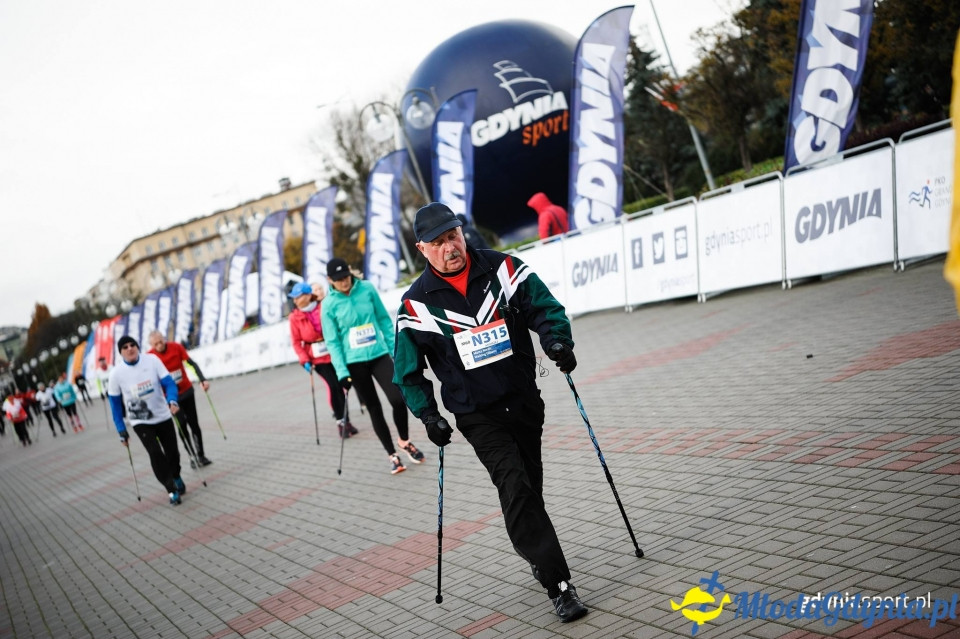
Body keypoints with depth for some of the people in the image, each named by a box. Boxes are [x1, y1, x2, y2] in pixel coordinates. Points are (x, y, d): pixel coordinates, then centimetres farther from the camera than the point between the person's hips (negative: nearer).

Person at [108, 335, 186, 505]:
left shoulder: (152, 360, -13)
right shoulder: (116, 373, -12)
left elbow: (168, 382, -12)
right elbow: (115, 403, -3)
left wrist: (172, 401, -32)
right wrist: (121, 430, -4)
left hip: (163, 416, 1)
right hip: (140, 422, -1)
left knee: (172, 451, 10)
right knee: (156, 454, -16)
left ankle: (176, 477, 41)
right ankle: (172, 490, -2)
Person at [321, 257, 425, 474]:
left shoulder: (367, 289, -2)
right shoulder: (329, 304, -6)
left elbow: (384, 319, 7)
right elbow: (332, 341, -5)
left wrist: (396, 349, 6)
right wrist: (342, 372, -12)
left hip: (379, 354, 1)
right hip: (354, 363, -1)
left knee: (398, 399, -10)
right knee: (374, 409, 4)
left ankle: (404, 440, 17)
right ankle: (392, 455, 17)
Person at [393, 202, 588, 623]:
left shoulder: (502, 269, -4)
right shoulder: (416, 304, -7)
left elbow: (544, 306, -2)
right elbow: (409, 370, 2)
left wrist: (556, 340, -22)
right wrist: (427, 415, -8)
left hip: (524, 401, 3)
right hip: (477, 414, -3)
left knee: (531, 488, 15)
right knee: (515, 486, -17)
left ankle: (538, 556, 42)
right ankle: (558, 584, -14)